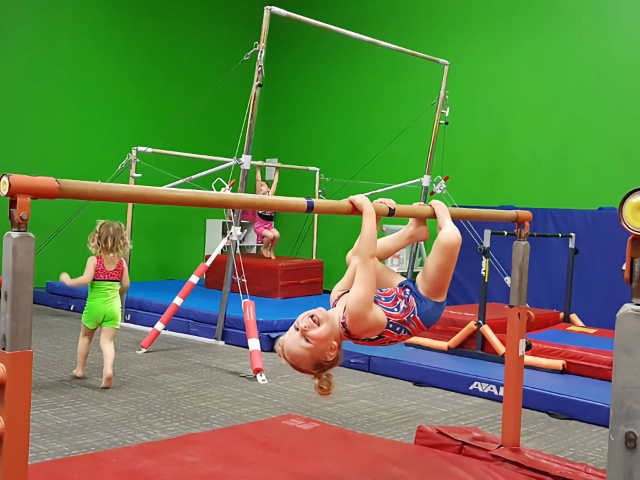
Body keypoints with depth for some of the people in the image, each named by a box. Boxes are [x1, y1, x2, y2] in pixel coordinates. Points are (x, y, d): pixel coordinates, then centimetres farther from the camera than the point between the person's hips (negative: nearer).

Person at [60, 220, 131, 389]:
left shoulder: (94, 260, -10)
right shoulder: (121, 262, 0)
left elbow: (86, 280, -22)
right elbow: (126, 284, 3)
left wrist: (68, 281, -7)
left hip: (95, 305, -2)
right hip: (113, 306, 2)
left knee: (85, 336, 21)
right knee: (107, 341, 2)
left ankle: (80, 369, 33)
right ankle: (108, 369, -23)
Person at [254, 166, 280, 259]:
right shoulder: (259, 196, -2)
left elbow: (275, 182, 12)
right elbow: (258, 180, -8)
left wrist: (276, 170, 16)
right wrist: (258, 168, -10)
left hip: (269, 225, 4)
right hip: (259, 225, -4)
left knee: (277, 235, -23)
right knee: (270, 235, -27)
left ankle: (271, 250, 6)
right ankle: (264, 248, 6)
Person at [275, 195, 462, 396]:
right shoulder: (356, 317, -42)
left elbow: (359, 257, -9)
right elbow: (366, 260, -40)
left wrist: (375, 215, -9)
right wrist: (368, 210, -33)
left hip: (403, 293, 7)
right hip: (423, 304, -7)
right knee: (449, 238, -24)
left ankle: (412, 231, 26)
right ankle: (442, 219, 15)